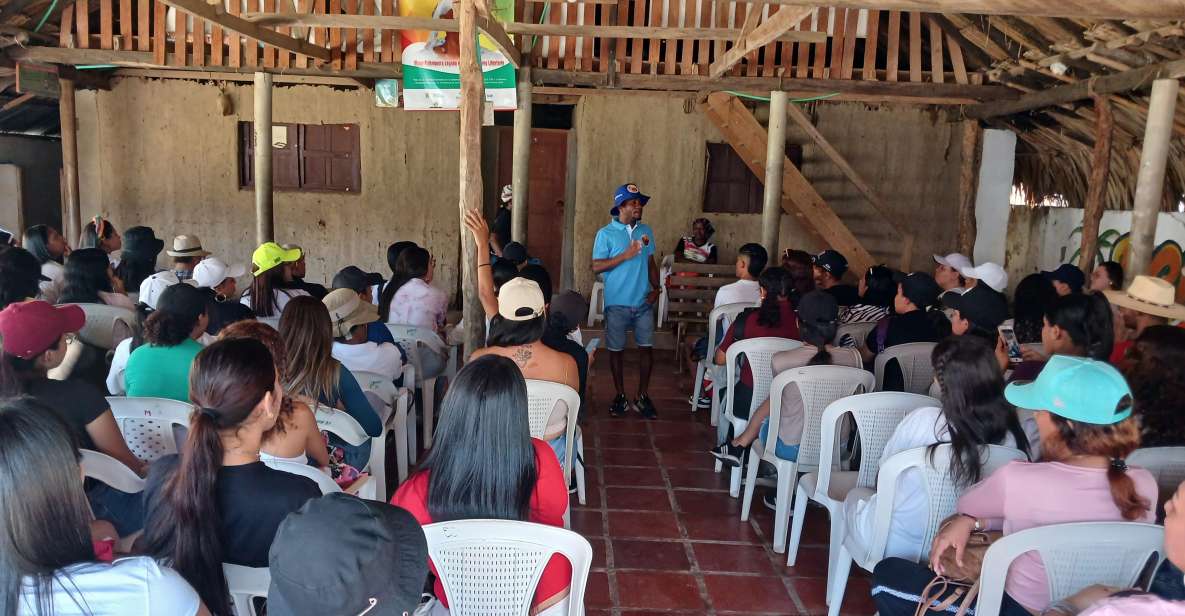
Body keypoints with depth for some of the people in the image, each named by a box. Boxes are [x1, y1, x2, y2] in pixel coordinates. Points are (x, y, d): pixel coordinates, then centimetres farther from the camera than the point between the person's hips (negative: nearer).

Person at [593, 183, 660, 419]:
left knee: (647, 348, 2)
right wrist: (625, 255, -18)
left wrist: (656, 288, 1)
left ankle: (643, 396, 16)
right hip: (617, 303, -3)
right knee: (616, 350, 6)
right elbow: (596, 267, -11)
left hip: (643, 302, 3)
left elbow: (651, 263, 14)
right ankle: (620, 396, 21)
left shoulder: (646, 231, 8)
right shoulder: (606, 234, -5)